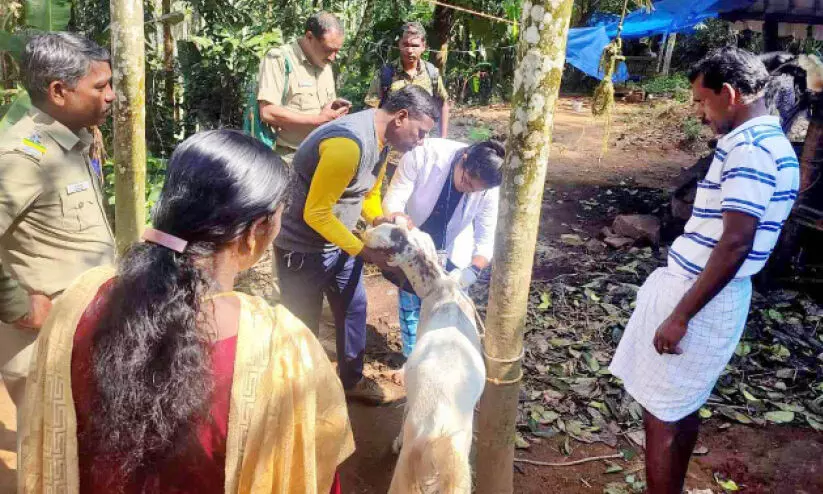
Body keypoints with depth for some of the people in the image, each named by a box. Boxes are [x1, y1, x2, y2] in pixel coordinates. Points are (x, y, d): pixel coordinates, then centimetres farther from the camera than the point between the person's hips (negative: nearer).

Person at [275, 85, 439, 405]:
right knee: (303, 324, 5)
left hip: (339, 240, 10)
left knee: (354, 308, 19)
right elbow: (315, 213, -27)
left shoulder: (380, 139, 2)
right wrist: (364, 252, -22)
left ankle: (352, 380, 38)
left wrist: (380, 219, -7)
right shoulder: (349, 142, -30)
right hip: (303, 247, -9)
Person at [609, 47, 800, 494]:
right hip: (705, 292, 10)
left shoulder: (748, 148, -19)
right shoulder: (768, 142, 14)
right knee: (683, 409, 20)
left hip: (700, 299, -10)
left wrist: (679, 316, -23)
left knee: (661, 416, 0)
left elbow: (736, 244, -26)